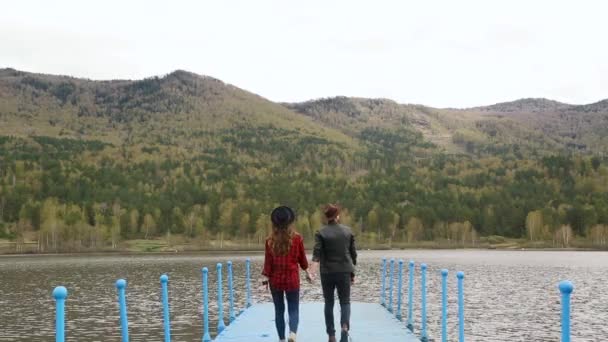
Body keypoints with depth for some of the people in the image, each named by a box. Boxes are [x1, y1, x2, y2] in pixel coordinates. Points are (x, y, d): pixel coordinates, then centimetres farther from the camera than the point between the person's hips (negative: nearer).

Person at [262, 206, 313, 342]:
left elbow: (268, 260, -5)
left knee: (279, 310, 12)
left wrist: (266, 277, 2)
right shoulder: (297, 238, -5)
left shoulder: (270, 240, -5)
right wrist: (307, 272, 19)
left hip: (275, 279, 1)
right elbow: (302, 257, 5)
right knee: (293, 309, 4)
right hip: (292, 279, -1)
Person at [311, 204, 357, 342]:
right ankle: (345, 326, -18)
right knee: (345, 301, 8)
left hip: (327, 272, -1)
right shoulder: (348, 231, 3)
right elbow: (353, 254, 7)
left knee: (329, 303, 12)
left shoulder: (321, 233, -4)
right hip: (344, 272, 1)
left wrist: (312, 272, -24)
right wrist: (353, 272, 16)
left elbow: (316, 253, -16)